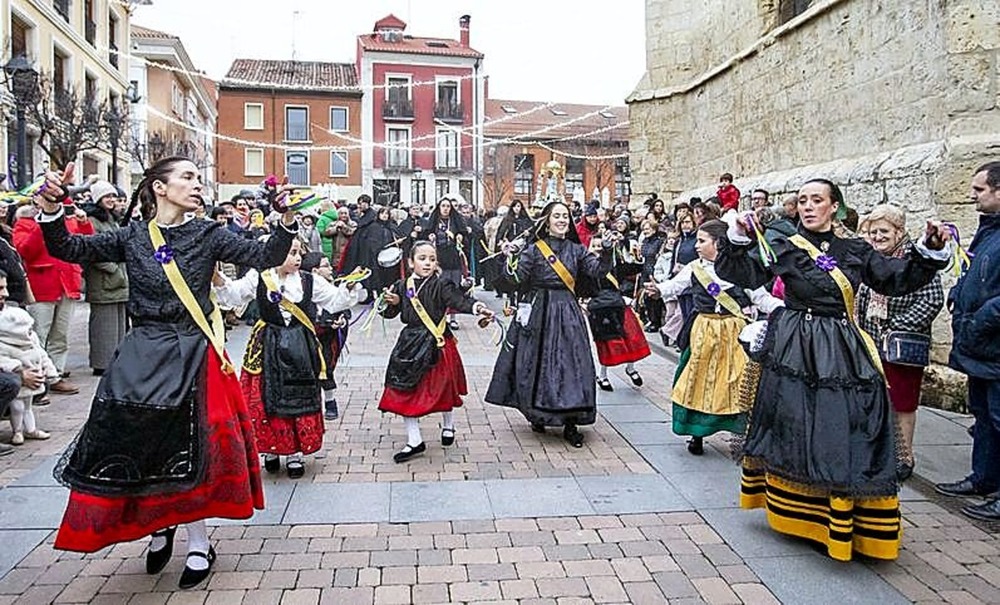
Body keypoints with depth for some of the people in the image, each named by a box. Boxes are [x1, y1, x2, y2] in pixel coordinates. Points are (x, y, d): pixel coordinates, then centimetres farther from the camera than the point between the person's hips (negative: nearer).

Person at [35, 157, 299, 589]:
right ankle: (160, 525, 30)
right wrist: (51, 208, -15)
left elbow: (264, 257, -7)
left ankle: (198, 542, 20)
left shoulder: (208, 234, 0)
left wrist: (287, 222, -22)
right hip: (142, 353, 2)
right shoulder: (132, 237, 4)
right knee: (134, 440, 3)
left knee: (192, 447, 2)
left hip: (193, 355, -1)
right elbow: (67, 249, 1)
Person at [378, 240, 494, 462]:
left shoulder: (441, 285, -9)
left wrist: (476, 307, -45)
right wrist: (392, 302, -11)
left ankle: (448, 425, 41)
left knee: (443, 387, 11)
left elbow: (458, 299, -26)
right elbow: (390, 313, 11)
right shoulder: (402, 286, 3)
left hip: (437, 344, -3)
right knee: (405, 392, 3)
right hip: (410, 343, 3)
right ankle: (414, 441, 14)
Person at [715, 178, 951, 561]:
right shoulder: (784, 249, 2)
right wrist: (738, 240, -23)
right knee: (795, 431, 3)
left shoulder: (855, 252, 10)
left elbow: (900, 280, 7)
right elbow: (744, 274, -8)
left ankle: (841, 522, 14)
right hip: (796, 349, -2)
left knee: (845, 436, 2)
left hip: (842, 352, 2)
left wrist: (930, 251, -6)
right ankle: (799, 515, 18)